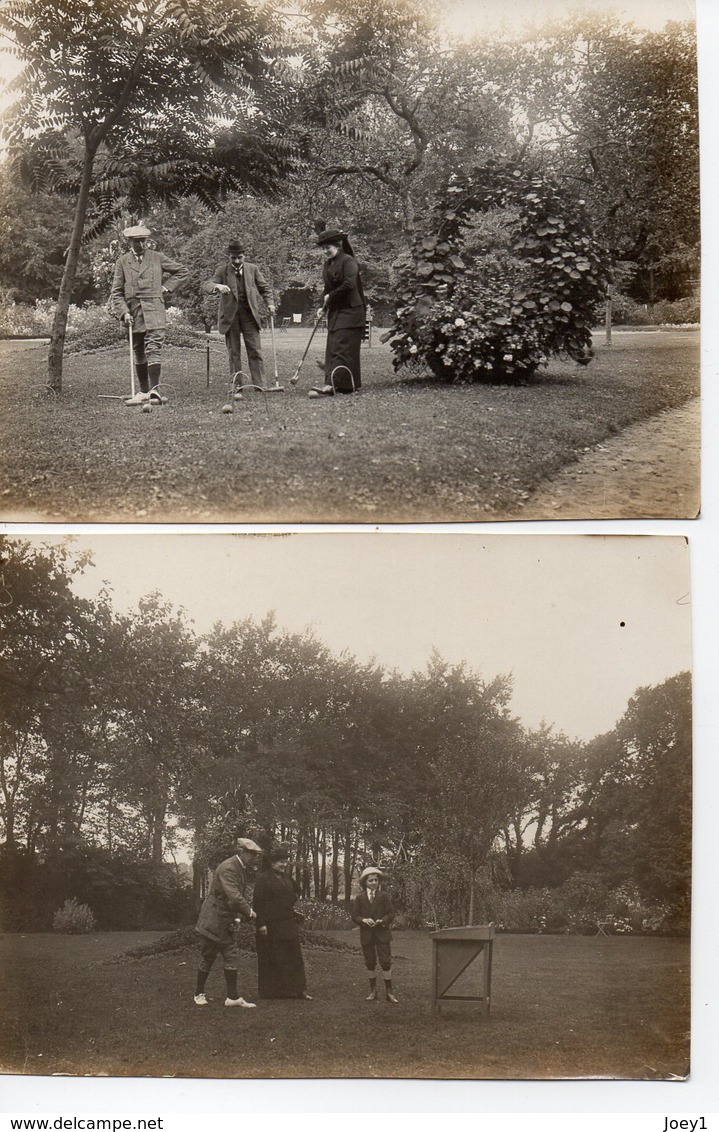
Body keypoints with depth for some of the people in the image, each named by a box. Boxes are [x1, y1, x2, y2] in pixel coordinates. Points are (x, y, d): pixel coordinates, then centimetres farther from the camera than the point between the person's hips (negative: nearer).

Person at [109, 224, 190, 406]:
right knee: (139, 354, 9)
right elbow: (116, 292, 7)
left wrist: (167, 287, 4)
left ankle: (154, 391, -19)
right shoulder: (123, 262, 9)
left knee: (153, 349, -14)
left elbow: (183, 272, 15)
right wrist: (123, 312, -7)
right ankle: (143, 391, 17)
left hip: (154, 311, -2)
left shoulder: (157, 258, 8)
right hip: (133, 312, 2)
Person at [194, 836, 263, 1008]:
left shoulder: (241, 869, 10)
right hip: (213, 921, -9)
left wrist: (238, 917, 1)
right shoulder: (228, 869, -22)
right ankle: (199, 994, 18)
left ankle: (233, 997, 4)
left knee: (232, 956, 3)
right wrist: (249, 912, -19)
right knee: (208, 958, 3)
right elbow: (234, 896, -31)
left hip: (226, 922, 9)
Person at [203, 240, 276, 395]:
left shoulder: (253, 269, 6)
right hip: (230, 316, -1)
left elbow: (264, 287, 15)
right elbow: (206, 285, -10)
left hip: (249, 314, 1)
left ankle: (260, 385, -2)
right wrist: (217, 286, -33)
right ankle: (237, 388, 6)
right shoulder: (223, 271, 1)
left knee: (255, 351, -3)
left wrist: (270, 303, -2)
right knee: (233, 353, 2)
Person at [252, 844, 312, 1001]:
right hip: (270, 926, -7)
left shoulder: (286, 878, 15)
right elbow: (258, 902, -12)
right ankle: (269, 991, 8)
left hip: (288, 925, 7)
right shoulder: (263, 878, -8)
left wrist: (296, 919, 14)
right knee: (271, 959, 0)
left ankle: (298, 989, 9)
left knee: (294, 957, 5)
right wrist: (261, 924, -18)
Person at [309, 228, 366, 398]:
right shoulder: (327, 264, 14)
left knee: (340, 348, -14)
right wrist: (323, 307, 6)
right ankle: (350, 385, 11)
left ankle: (331, 385, -23)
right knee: (332, 348, 7)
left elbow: (349, 284, -23)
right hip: (335, 312, 9)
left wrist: (331, 297, -14)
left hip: (350, 311, -9)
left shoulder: (348, 261, -11)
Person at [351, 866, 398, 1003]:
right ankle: (373, 991, 20)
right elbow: (355, 915, 3)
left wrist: (382, 921, -18)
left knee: (386, 962, -6)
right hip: (366, 935, 1)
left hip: (382, 933, -1)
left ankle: (388, 991, 2)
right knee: (370, 963, 8)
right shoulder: (359, 898, 5)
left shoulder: (384, 896, 3)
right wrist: (364, 920, -16)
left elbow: (391, 913, 0)